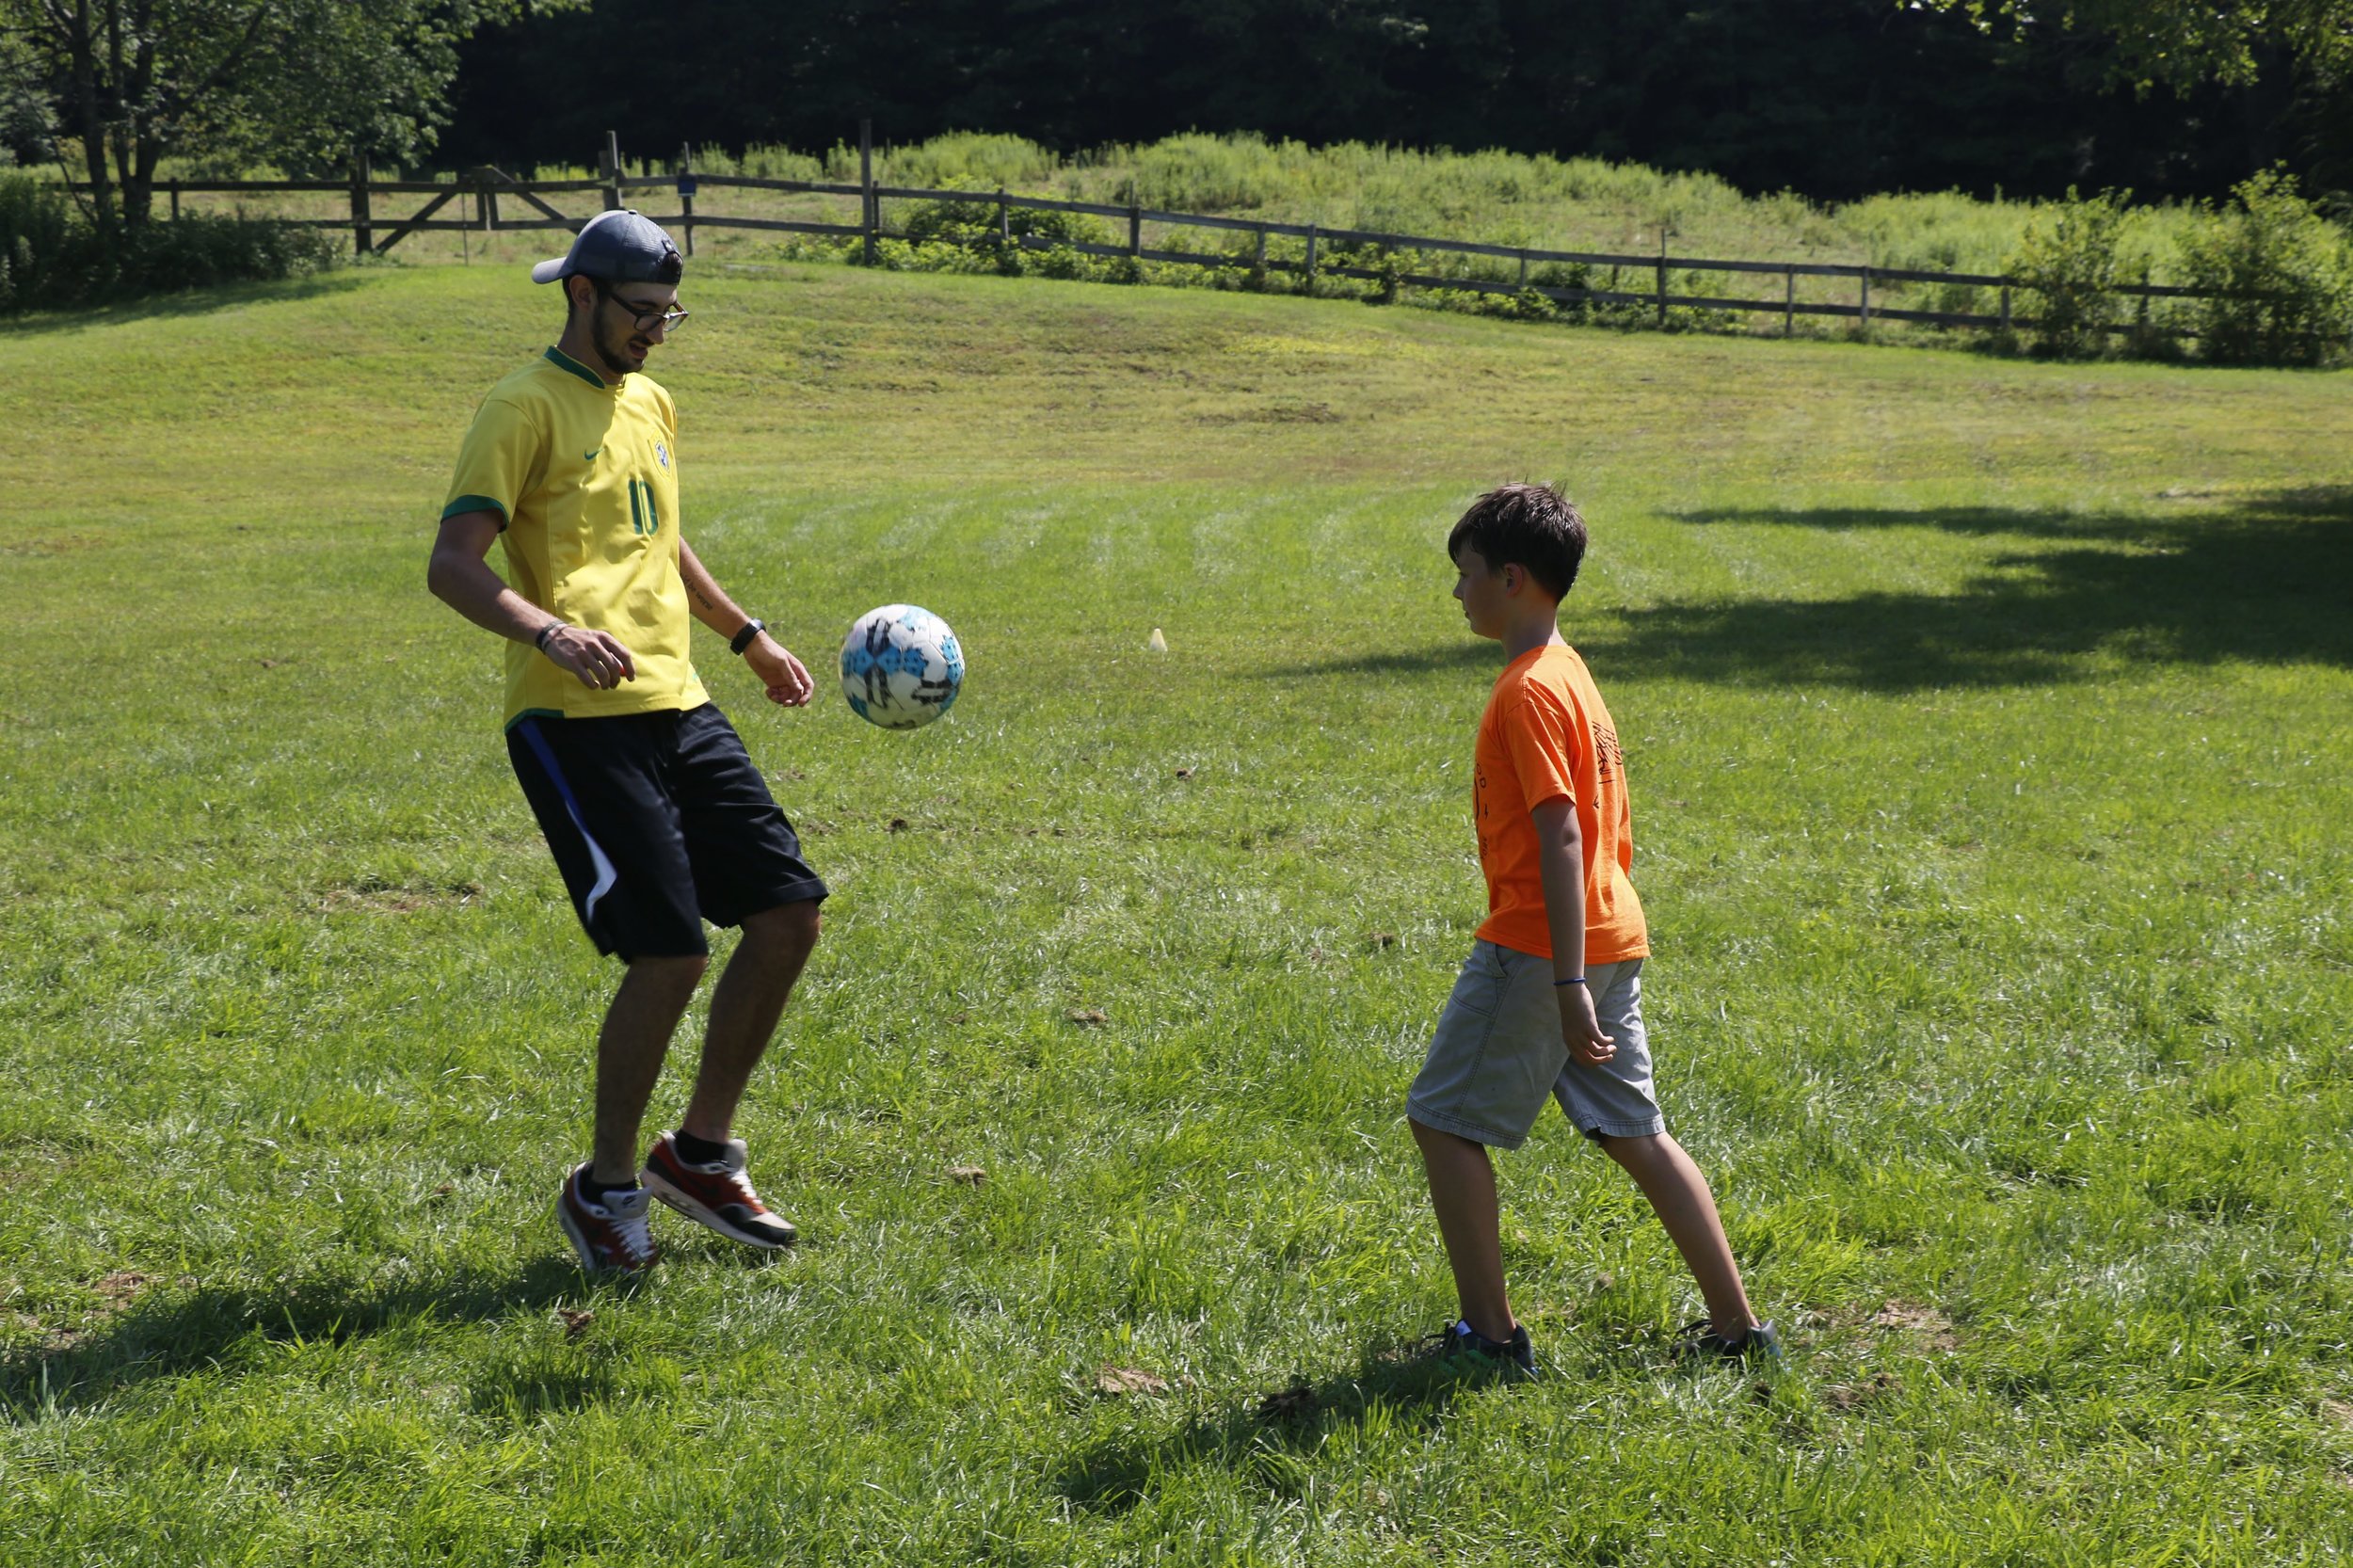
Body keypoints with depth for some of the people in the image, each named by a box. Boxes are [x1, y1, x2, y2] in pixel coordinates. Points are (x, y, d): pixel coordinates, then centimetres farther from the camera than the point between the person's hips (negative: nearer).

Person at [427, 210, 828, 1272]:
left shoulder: (650, 403, 20)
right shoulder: (525, 407, -6)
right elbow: (453, 564, -16)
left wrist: (746, 636, 39)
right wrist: (551, 634, -32)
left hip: (678, 707, 8)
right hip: (577, 720, -8)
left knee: (790, 913, 4)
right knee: (670, 954, -14)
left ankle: (701, 1153, 19)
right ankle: (604, 1190, 7)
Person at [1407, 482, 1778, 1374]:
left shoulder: (1528, 693, -15)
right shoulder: (1569, 674, 15)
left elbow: (1561, 839, -22)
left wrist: (1568, 984, -24)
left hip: (1538, 947, -9)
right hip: (1611, 938, 9)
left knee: (1445, 1121, 2)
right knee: (1632, 1131, 12)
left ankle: (1490, 1333, 4)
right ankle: (1736, 1325, 13)